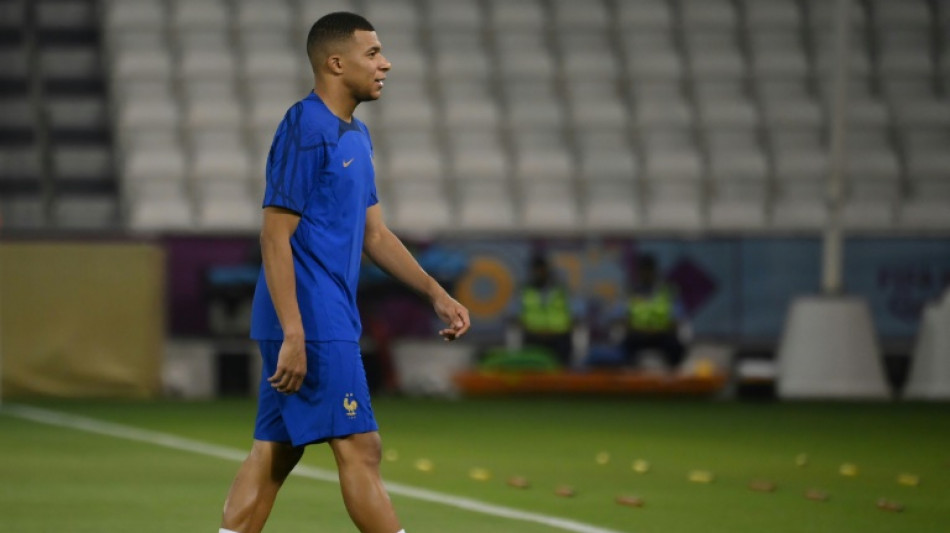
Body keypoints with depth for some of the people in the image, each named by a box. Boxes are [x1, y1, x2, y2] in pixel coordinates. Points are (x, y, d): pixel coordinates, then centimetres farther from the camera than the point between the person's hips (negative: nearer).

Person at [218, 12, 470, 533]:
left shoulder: (355, 136, 16)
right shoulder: (304, 130, -13)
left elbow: (374, 234, 22)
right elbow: (275, 237, -17)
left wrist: (436, 294, 14)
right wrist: (293, 336, -22)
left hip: (329, 322, 10)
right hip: (312, 323, -10)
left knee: (272, 454, 8)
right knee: (360, 449, -6)